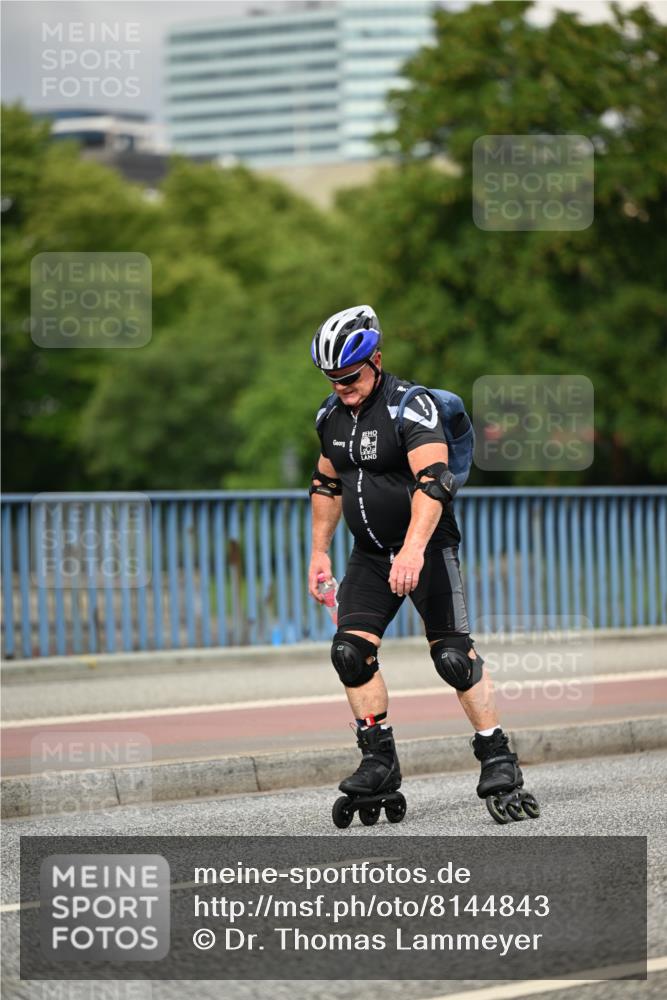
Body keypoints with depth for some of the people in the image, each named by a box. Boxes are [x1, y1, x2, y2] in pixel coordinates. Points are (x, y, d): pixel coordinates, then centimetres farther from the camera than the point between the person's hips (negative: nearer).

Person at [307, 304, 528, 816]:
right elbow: (327, 485, 21)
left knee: (452, 655, -14)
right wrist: (320, 553, 18)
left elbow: (434, 481, -31)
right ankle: (380, 761, 1)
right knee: (351, 651, -8)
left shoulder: (410, 406, -19)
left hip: (428, 547, -6)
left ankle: (498, 756, -3)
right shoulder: (332, 416, 5)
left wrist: (413, 550, -42)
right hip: (371, 553, 6)